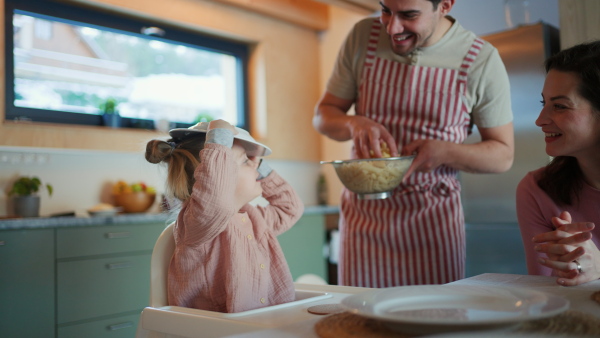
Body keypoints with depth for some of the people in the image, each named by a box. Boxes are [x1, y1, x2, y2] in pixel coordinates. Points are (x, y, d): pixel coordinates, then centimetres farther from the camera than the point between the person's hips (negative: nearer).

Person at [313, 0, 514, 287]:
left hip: (433, 219, -1)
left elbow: (503, 156, 0)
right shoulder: (362, 36, -1)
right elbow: (322, 114, 5)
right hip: (363, 212, 1)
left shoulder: (481, 59, -6)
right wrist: (353, 124, -17)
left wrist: (445, 152, -19)